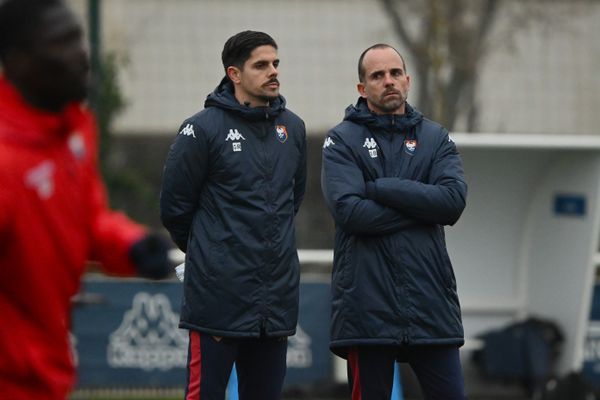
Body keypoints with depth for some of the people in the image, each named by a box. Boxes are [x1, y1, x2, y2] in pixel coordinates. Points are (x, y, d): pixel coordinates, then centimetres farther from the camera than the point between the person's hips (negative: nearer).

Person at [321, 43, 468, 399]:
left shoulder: (436, 139, 11)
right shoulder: (343, 141, 3)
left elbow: (453, 200, -7)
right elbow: (349, 211, -13)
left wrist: (380, 188, -10)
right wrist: (421, 209, -9)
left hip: (430, 300, 2)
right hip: (368, 301, -2)